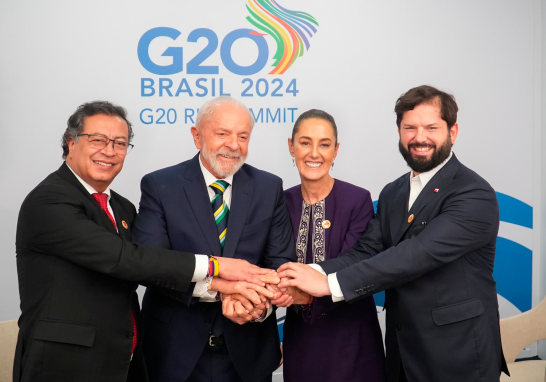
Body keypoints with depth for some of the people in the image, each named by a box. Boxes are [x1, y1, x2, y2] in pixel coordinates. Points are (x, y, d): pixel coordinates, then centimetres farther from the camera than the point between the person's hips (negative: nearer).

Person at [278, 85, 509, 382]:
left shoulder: (474, 195, -16)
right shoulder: (392, 194, 8)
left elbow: (419, 254, -27)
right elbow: (366, 250, -4)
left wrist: (330, 283, -31)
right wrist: (316, 273, -24)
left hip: (458, 356, -6)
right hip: (401, 353, 6)